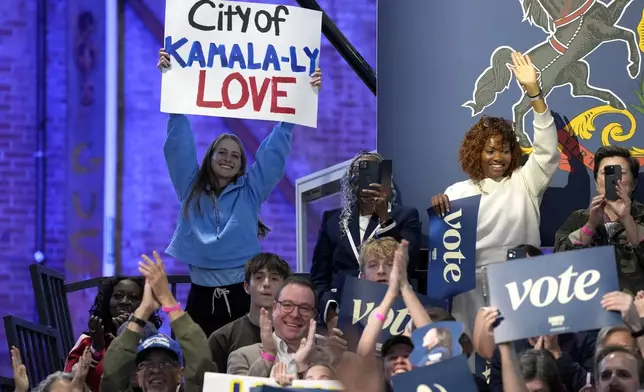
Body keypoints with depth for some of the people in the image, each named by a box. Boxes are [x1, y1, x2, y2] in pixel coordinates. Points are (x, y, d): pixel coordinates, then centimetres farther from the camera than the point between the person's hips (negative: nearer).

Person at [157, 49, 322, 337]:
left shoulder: (250, 191, 9)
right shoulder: (191, 187, 10)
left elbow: (274, 150, 8)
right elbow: (179, 141, 7)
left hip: (243, 294, -1)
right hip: (202, 295, 1)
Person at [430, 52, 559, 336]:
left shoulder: (524, 182, 9)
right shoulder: (458, 192, 9)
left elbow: (547, 150, -3)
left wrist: (533, 91, -11)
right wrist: (438, 211, -22)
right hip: (474, 285, 0)